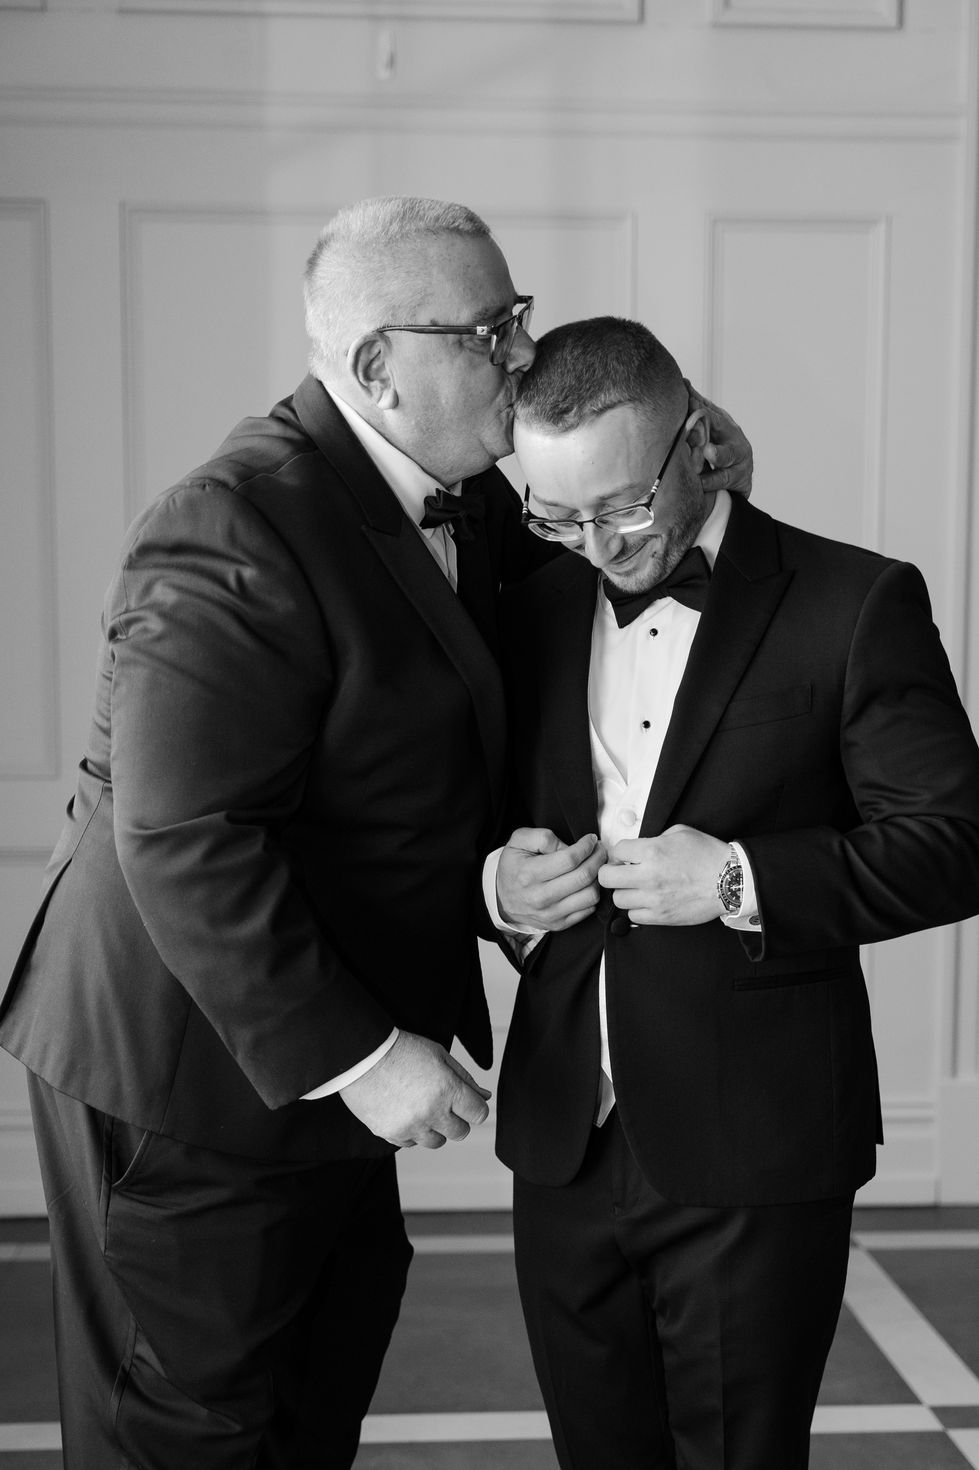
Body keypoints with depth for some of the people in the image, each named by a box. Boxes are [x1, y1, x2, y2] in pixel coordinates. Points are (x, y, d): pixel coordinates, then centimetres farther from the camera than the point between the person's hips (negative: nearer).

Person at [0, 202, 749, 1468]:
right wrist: (356, 1056, -27)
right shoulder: (238, 534, -27)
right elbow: (183, 841, -30)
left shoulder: (453, 497, 3)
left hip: (323, 1057, 9)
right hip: (193, 1069, -9)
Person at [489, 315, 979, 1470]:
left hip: (754, 1156, -4)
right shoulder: (535, 614, 8)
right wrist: (495, 885, -7)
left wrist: (744, 882, -20)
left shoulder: (850, 605, -7)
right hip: (564, 1147, 5)